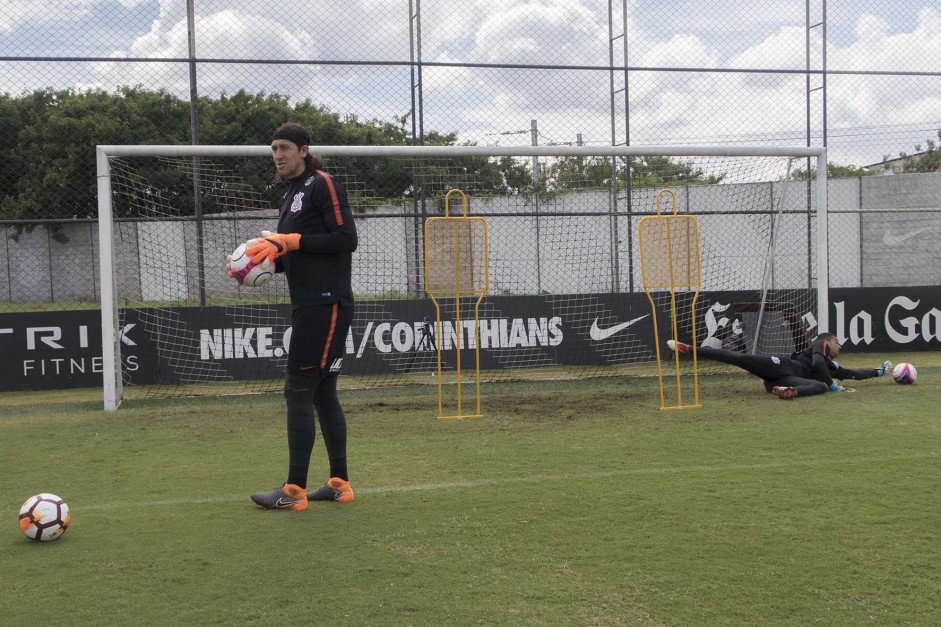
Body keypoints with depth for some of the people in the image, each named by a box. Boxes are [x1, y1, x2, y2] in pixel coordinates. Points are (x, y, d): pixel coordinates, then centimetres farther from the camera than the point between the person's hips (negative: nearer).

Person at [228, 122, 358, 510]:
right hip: (309, 305, 10)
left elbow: (346, 238, -17)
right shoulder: (291, 195, 20)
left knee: (299, 391, -8)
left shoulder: (323, 185, -7)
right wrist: (262, 259, 5)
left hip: (326, 305, -9)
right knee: (322, 392, 11)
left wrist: (292, 241, -17)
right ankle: (339, 483, 18)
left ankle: (294, 490, -3)